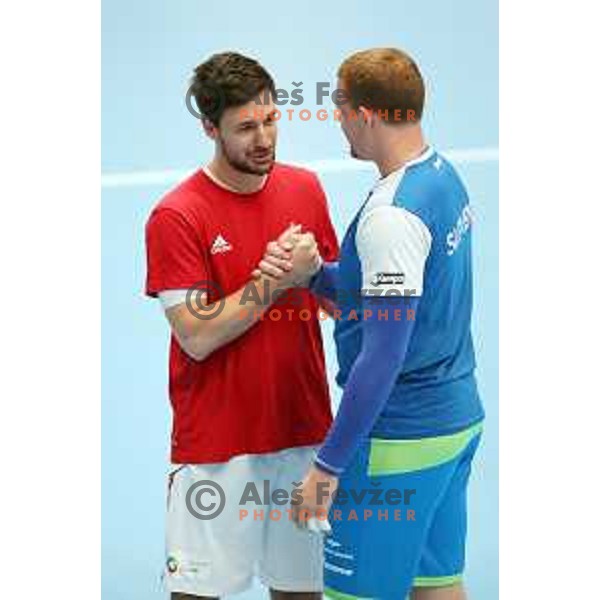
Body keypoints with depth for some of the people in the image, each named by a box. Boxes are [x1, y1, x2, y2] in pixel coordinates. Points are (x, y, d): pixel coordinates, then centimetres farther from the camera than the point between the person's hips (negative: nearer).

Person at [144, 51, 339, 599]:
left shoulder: (305, 189, 5)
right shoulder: (176, 216, -12)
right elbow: (197, 337, -15)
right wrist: (275, 280, -17)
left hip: (303, 428, 5)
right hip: (217, 442, -5)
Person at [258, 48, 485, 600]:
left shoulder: (391, 214, -22)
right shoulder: (445, 176, 7)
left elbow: (384, 355, -24)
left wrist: (329, 463, -19)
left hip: (398, 443, -9)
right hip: (457, 419, 9)